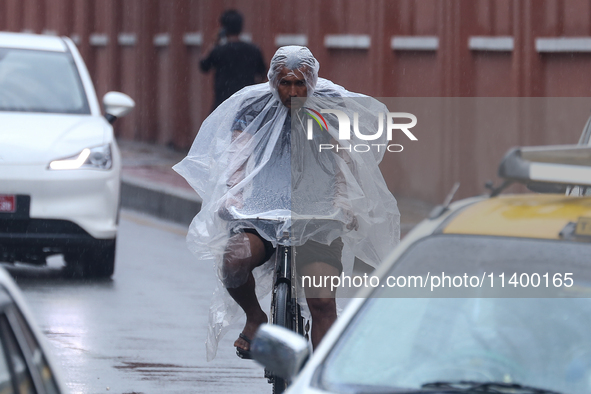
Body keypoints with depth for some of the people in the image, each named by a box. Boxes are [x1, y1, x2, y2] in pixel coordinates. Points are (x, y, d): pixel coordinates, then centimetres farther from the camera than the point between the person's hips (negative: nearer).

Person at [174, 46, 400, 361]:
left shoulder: (330, 108, 3)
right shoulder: (253, 107, 4)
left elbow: (344, 158, -2)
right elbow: (237, 156, -3)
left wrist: (345, 201, -19)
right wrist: (233, 193, -23)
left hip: (317, 217, 0)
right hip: (261, 211, 1)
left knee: (322, 301, -18)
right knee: (233, 262, -30)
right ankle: (255, 318, 1)